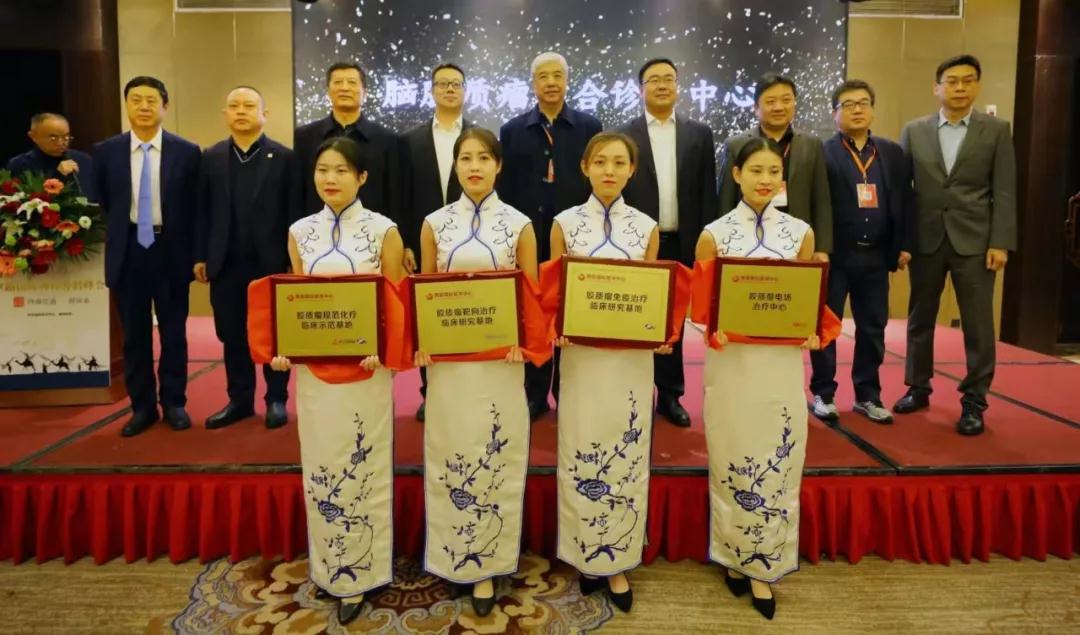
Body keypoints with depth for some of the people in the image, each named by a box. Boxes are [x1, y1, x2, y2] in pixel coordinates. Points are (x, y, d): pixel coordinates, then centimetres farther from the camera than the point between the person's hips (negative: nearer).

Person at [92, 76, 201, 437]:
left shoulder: (187, 152, -2)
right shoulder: (105, 152, 3)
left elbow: (195, 207, 0)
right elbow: (100, 203, 10)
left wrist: (196, 254, -3)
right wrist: (116, 238, 4)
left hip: (171, 251, -1)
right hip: (128, 251, 2)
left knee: (174, 332, 8)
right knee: (134, 334, 8)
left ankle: (174, 403, 20)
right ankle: (142, 406, 20)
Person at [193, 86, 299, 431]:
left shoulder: (284, 157, 0)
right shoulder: (211, 157, 10)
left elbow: (294, 211, -4)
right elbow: (202, 210, 8)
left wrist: (293, 259, -8)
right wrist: (200, 256, 4)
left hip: (271, 262, -3)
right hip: (226, 263, 3)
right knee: (232, 336, 9)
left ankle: (276, 400, 17)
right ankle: (240, 400, 20)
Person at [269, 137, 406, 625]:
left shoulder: (382, 230, -4)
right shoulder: (300, 232, 6)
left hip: (366, 365, -3)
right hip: (313, 365, 4)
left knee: (364, 466, 7)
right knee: (321, 466, 12)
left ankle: (359, 572, 23)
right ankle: (329, 567, 29)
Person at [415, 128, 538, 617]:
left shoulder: (518, 225, 0)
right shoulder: (435, 223, 4)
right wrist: (419, 341, -8)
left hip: (501, 354, -1)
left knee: (496, 453, 6)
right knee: (450, 453, 8)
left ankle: (488, 561, 21)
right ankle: (454, 555, 25)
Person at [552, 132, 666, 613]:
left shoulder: (647, 227, 3)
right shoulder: (565, 223, 1)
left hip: (632, 354, 1)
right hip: (580, 351, 0)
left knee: (626, 454, 7)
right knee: (581, 452, 6)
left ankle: (618, 561, 22)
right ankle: (588, 555, 25)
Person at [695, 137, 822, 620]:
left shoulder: (800, 232, 4)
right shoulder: (714, 234, -1)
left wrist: (812, 332, -9)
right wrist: (712, 330, -19)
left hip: (783, 361, 2)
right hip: (731, 360, -1)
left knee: (778, 463, 7)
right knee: (733, 461, 7)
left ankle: (763, 567, 22)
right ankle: (736, 556, 27)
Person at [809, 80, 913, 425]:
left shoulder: (892, 152, 13)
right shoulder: (821, 152, -2)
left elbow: (903, 201, 10)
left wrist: (903, 245, 3)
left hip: (875, 256, 4)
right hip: (834, 255, -4)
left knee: (873, 329, 10)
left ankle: (867, 396, 22)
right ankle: (823, 394, 16)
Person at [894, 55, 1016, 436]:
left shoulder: (996, 130, 4)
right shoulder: (914, 131, 7)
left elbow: (1004, 192, 0)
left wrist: (1000, 243, -8)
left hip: (974, 241, -1)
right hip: (925, 240, 2)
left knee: (978, 324, 0)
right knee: (920, 319, 10)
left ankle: (974, 401, 11)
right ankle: (918, 388, 24)